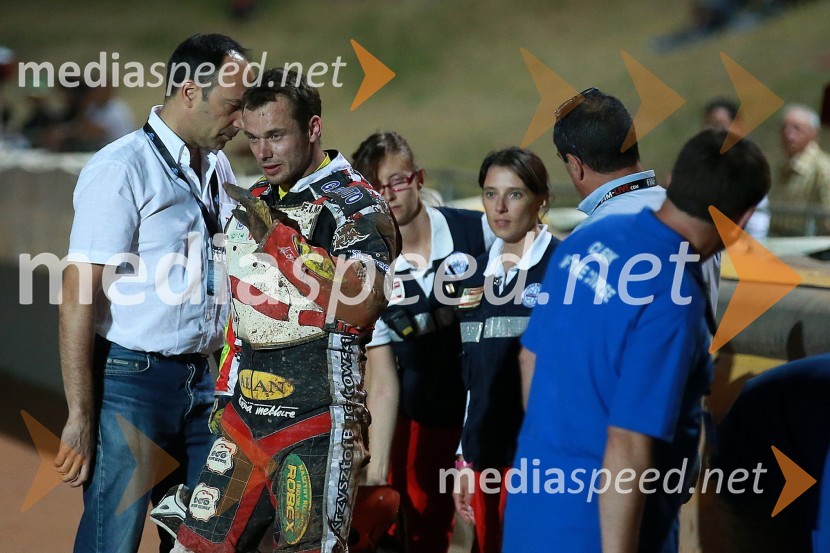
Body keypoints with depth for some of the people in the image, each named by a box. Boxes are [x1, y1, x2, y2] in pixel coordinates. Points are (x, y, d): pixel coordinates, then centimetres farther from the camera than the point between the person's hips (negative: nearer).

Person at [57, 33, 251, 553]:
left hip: (200, 380, 7)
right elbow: (79, 298, -15)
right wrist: (80, 418, -18)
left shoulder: (219, 169, 12)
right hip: (132, 379, -7)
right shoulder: (121, 169, -12)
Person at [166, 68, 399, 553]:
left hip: (315, 425, -7)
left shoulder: (357, 207, -8)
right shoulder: (255, 204, 16)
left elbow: (361, 305, -25)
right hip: (244, 418, 7)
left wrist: (279, 240, -25)